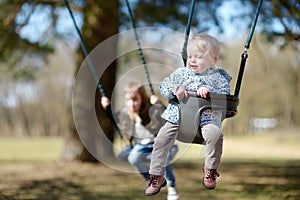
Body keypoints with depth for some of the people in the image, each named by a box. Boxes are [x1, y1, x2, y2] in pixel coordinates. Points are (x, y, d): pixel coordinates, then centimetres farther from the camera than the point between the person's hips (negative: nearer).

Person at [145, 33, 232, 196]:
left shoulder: (217, 76, 7)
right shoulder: (181, 73, 14)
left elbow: (226, 95, -2)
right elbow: (163, 86, 10)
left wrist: (208, 91, -16)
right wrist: (176, 89, -10)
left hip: (207, 117, -2)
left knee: (214, 134, -32)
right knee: (161, 139, -13)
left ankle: (210, 170, -9)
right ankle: (157, 176, 1)